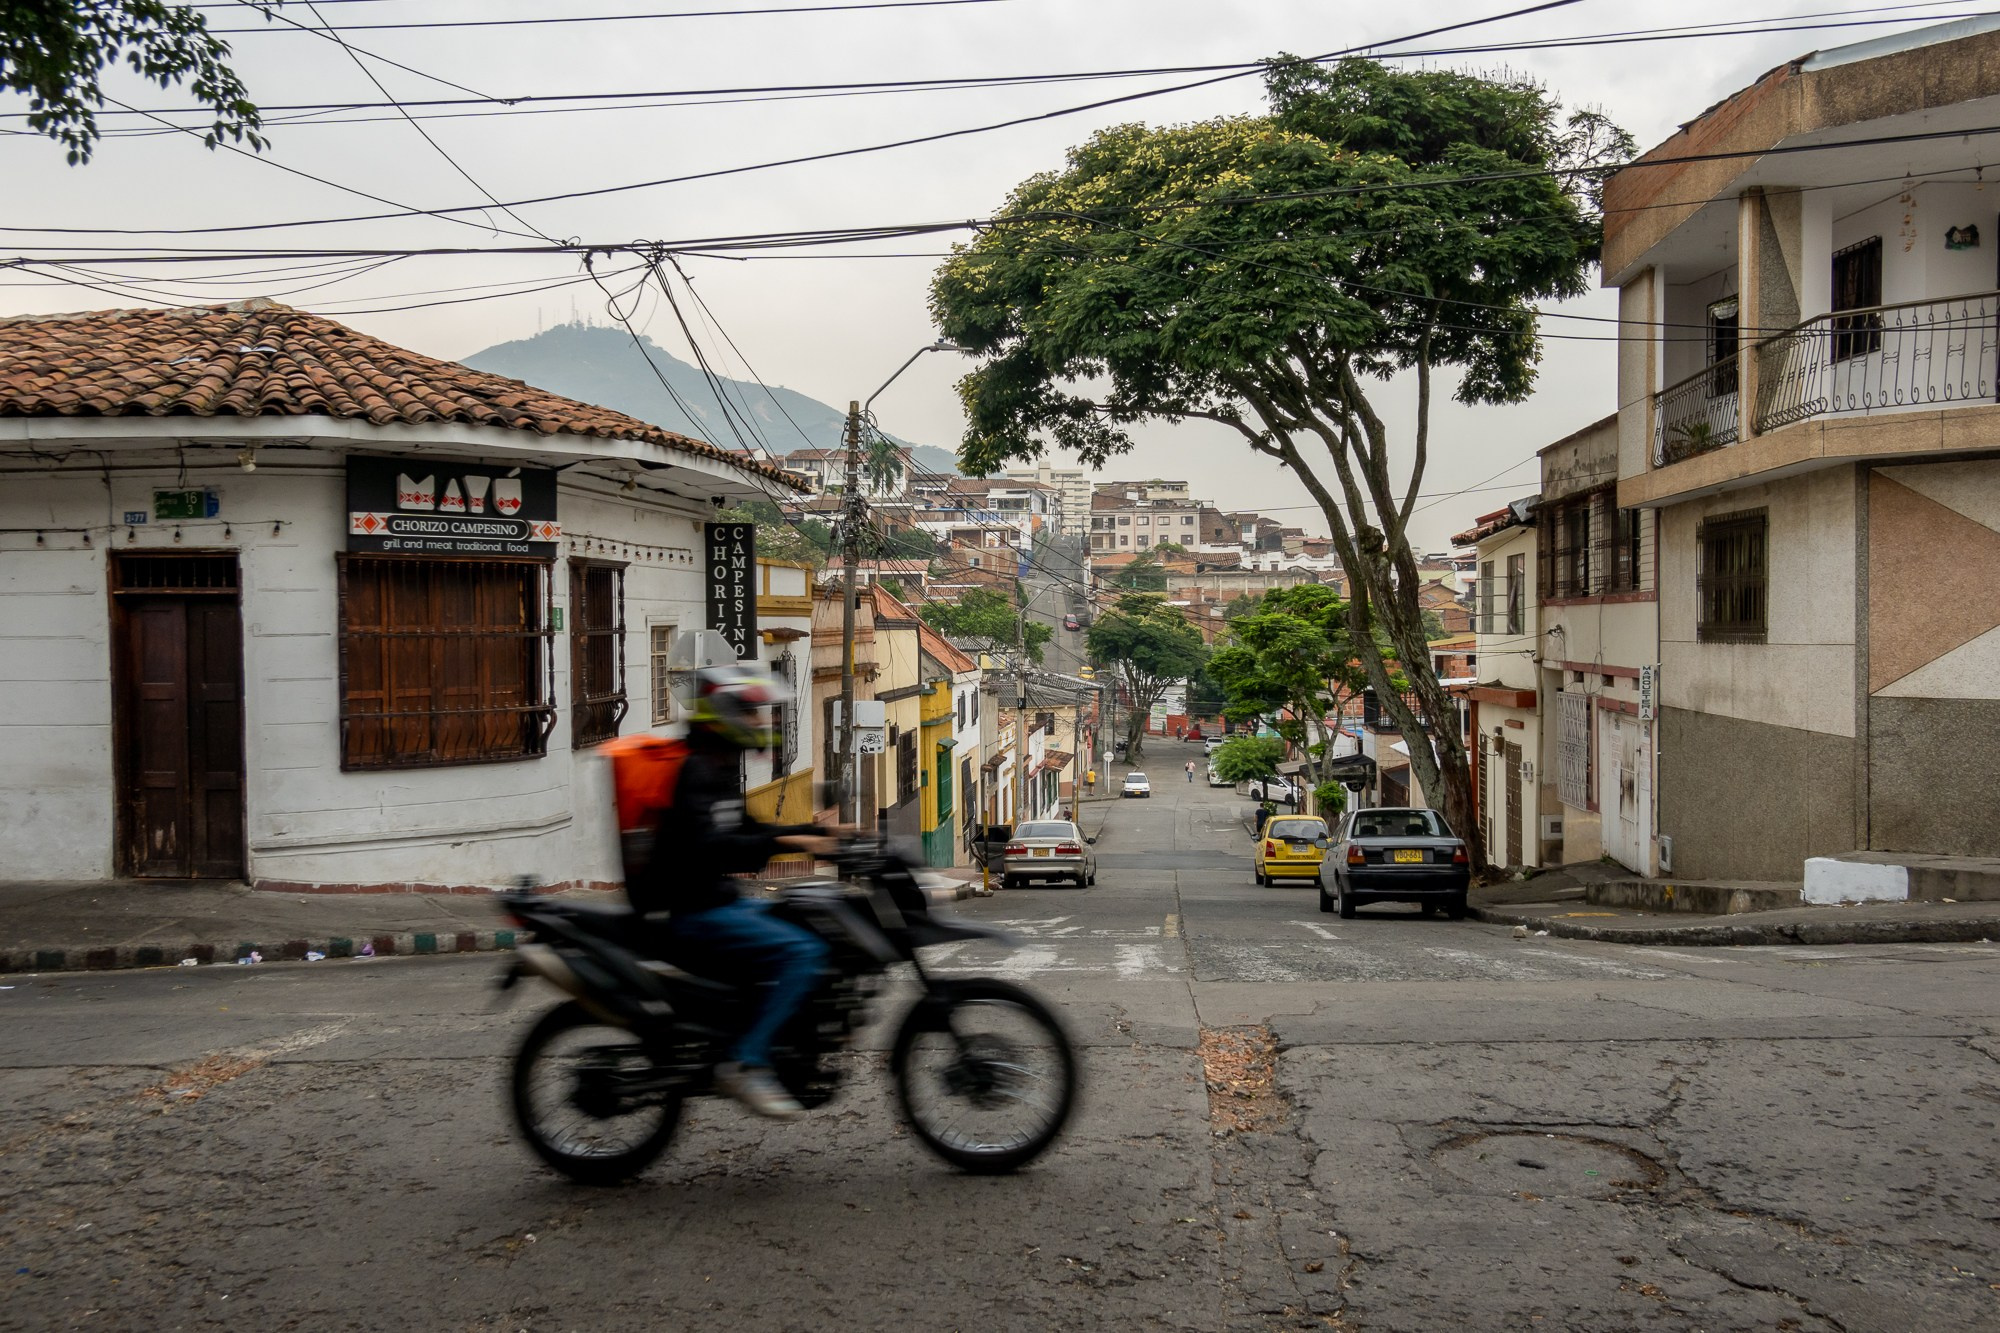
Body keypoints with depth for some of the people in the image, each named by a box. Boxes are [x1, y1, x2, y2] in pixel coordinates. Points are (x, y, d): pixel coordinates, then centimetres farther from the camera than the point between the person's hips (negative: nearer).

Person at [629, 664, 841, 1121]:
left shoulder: (719, 768, 15)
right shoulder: (696, 771, -16)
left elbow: (740, 830, 24)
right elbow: (703, 849, -29)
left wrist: (814, 832, 14)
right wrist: (783, 843, -33)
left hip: (717, 900, 11)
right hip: (694, 914, -11)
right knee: (802, 951, -23)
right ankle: (744, 1063, -19)